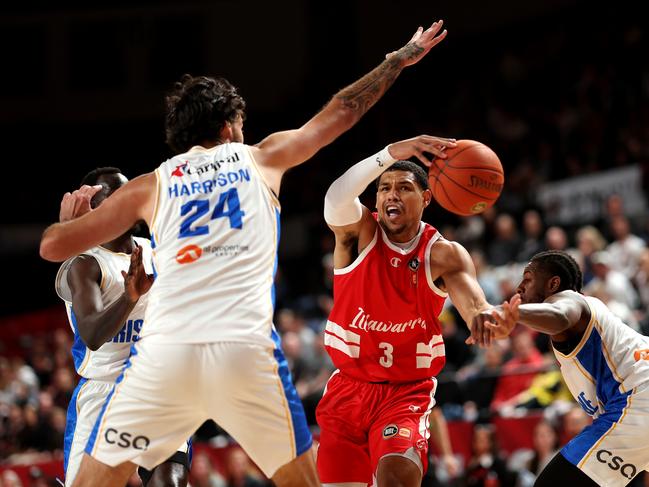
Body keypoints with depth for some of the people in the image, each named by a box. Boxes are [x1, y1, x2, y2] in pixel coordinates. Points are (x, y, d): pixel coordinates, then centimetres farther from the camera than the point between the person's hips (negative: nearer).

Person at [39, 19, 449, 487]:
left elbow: (53, 246, 16)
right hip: (248, 351, 0)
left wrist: (69, 216, 39)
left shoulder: (151, 185, 16)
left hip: (165, 351, 0)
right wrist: (400, 59, 43)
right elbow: (341, 112, 29)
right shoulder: (261, 159, 17)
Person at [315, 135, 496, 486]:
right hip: (348, 389, 2)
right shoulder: (359, 232, -7)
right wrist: (390, 154, -46)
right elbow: (337, 198, -31)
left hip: (407, 392, -2)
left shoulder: (443, 254, -7)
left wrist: (485, 317, -52)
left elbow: (474, 305, -26)